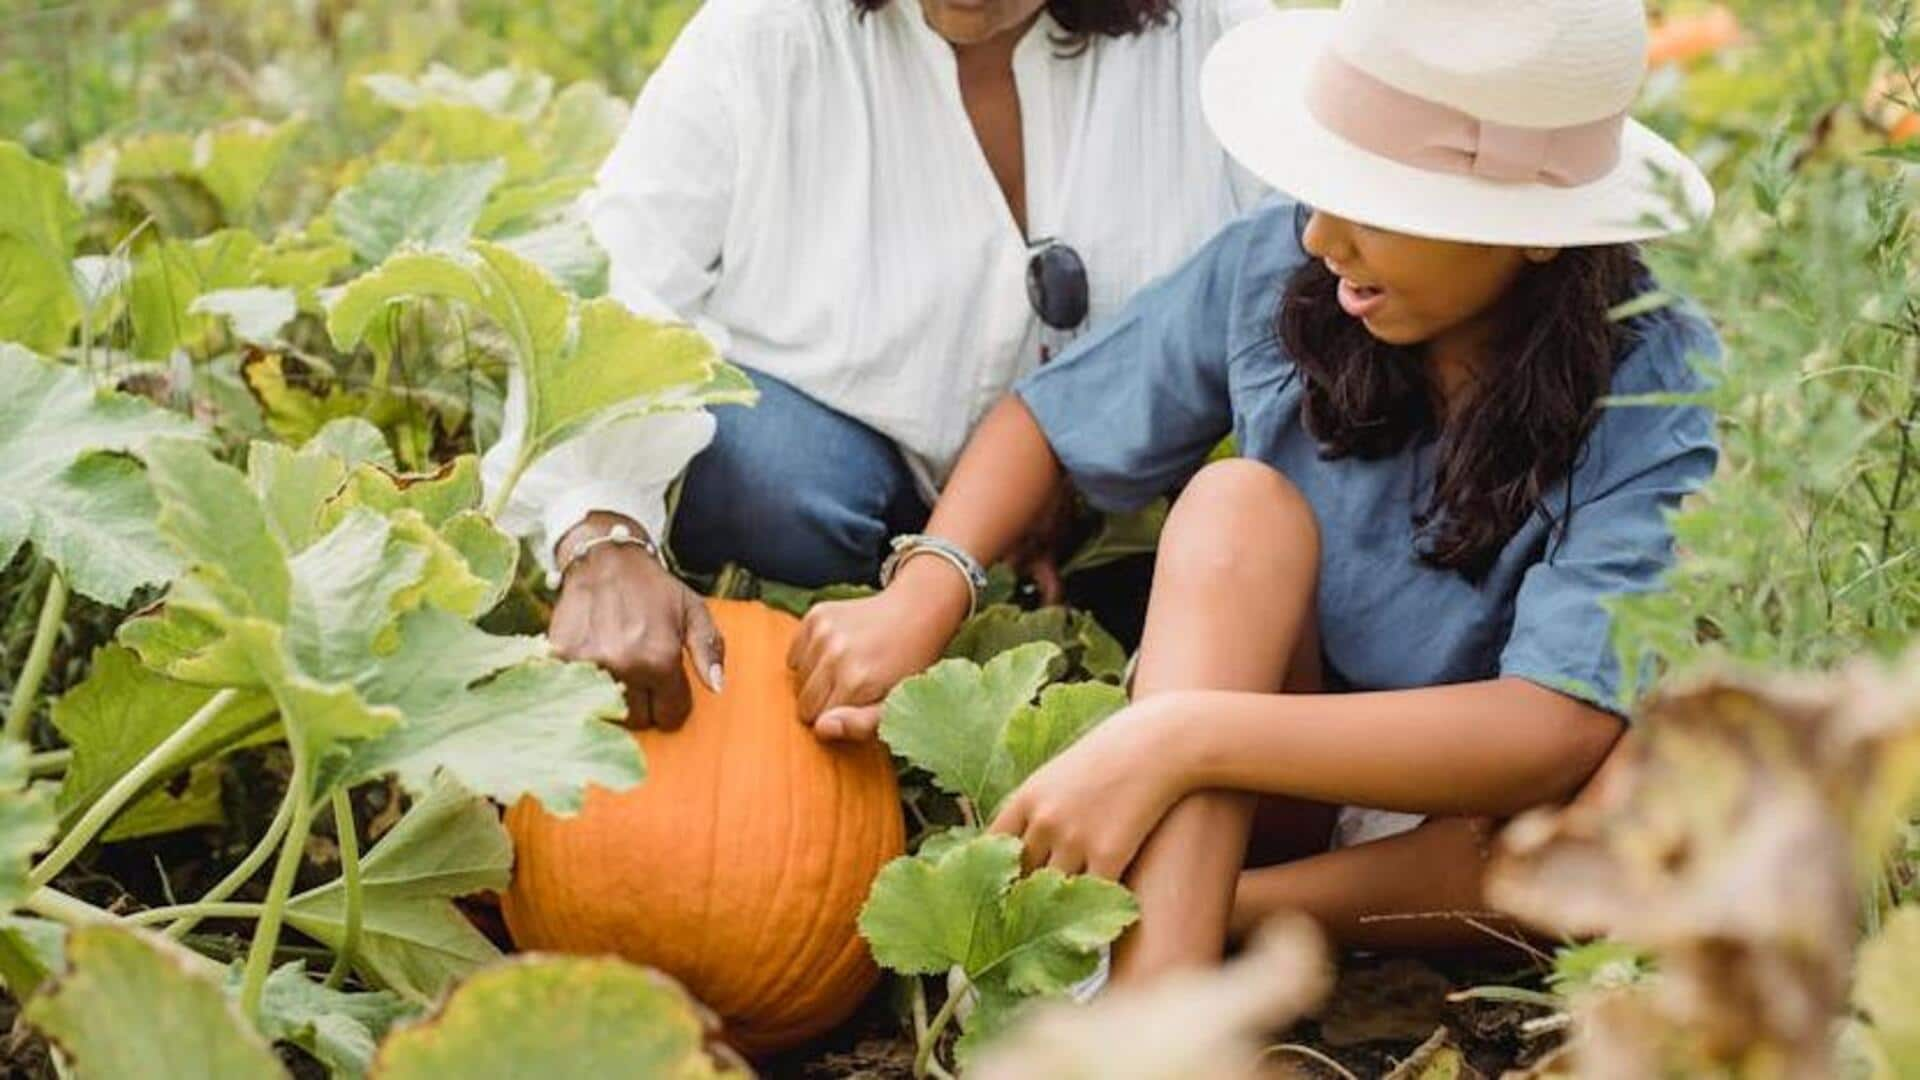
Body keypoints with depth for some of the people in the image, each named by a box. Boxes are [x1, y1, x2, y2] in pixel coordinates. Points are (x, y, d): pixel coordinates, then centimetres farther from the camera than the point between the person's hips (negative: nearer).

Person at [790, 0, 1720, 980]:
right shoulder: (1277, 266, -13)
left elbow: (1556, 731, -35)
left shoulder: (1656, 393, -22)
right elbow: (1042, 420, 2)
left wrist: (1178, 735, -43)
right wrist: (921, 593, -19)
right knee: (1239, 501, -27)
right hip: (1263, 795, 2)